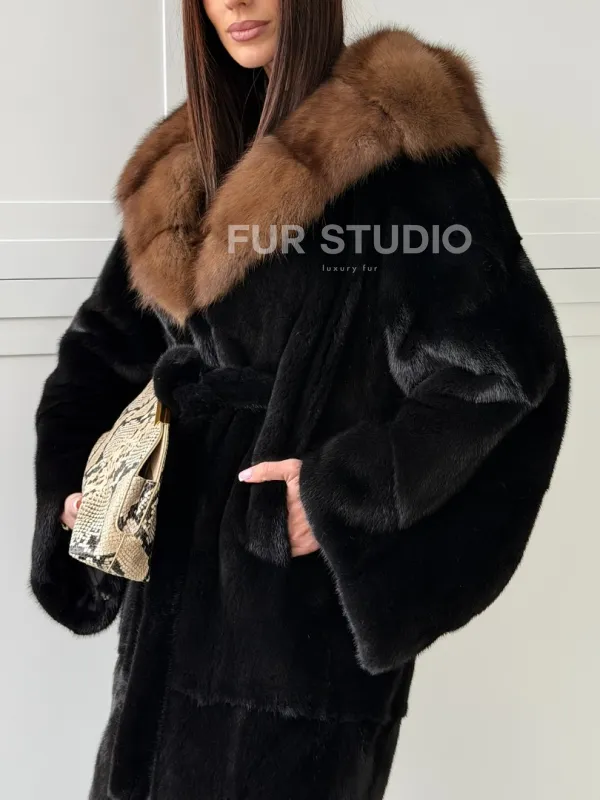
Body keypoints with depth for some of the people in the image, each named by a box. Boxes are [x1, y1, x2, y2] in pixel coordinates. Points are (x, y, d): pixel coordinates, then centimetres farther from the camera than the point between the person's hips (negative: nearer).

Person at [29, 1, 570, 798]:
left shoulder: (401, 134, -10)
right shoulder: (186, 163, 11)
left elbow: (509, 354, -17)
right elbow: (105, 344, 18)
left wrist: (350, 491, -18)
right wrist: (76, 485, 4)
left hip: (310, 577, -6)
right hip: (183, 561, 7)